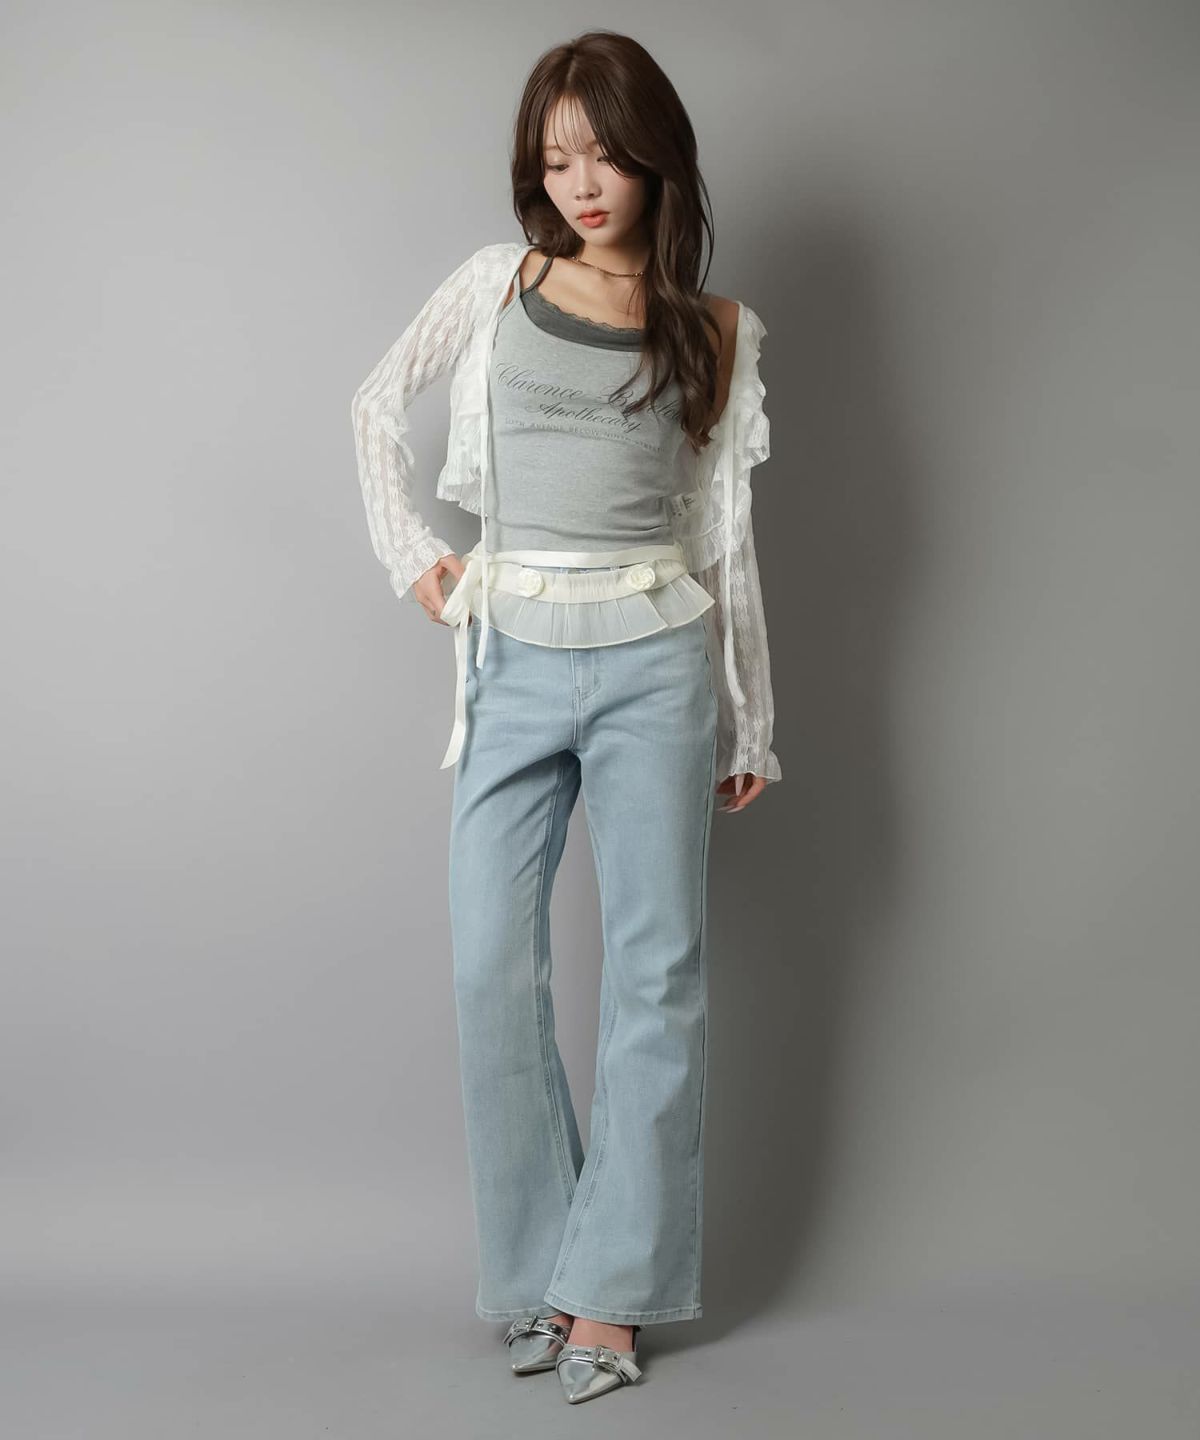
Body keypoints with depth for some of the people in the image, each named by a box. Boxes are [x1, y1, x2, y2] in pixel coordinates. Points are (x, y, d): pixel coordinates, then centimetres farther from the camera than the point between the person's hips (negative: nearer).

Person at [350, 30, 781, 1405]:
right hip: (512, 662, 1)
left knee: (653, 969, 1)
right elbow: (376, 405, 20)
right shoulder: (498, 284, 7)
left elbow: (726, 532, 9)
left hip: (653, 664, 0)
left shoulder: (717, 331, 6)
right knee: (494, 970, -2)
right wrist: (411, 559, 9)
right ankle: (537, 1264, 14)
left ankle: (610, 1286, 12)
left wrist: (750, 723, 10)